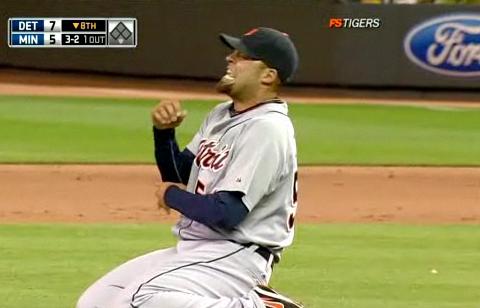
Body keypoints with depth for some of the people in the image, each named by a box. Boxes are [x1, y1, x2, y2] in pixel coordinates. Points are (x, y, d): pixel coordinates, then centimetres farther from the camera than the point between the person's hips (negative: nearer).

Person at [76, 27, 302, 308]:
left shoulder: (267, 128, -17)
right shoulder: (222, 116, 12)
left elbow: (227, 213, -24)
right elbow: (177, 176, 18)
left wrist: (171, 196, -7)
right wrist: (164, 131, -1)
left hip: (235, 257, -10)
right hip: (192, 251, 10)